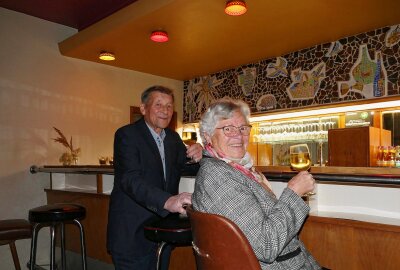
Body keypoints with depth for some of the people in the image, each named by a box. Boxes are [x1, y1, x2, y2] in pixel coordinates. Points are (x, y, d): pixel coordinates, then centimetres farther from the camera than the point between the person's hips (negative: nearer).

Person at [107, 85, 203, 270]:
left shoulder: (173, 137, 9)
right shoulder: (127, 135, -13)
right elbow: (130, 179, -26)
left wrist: (197, 155, -14)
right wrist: (167, 201, -41)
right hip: (133, 233, -6)